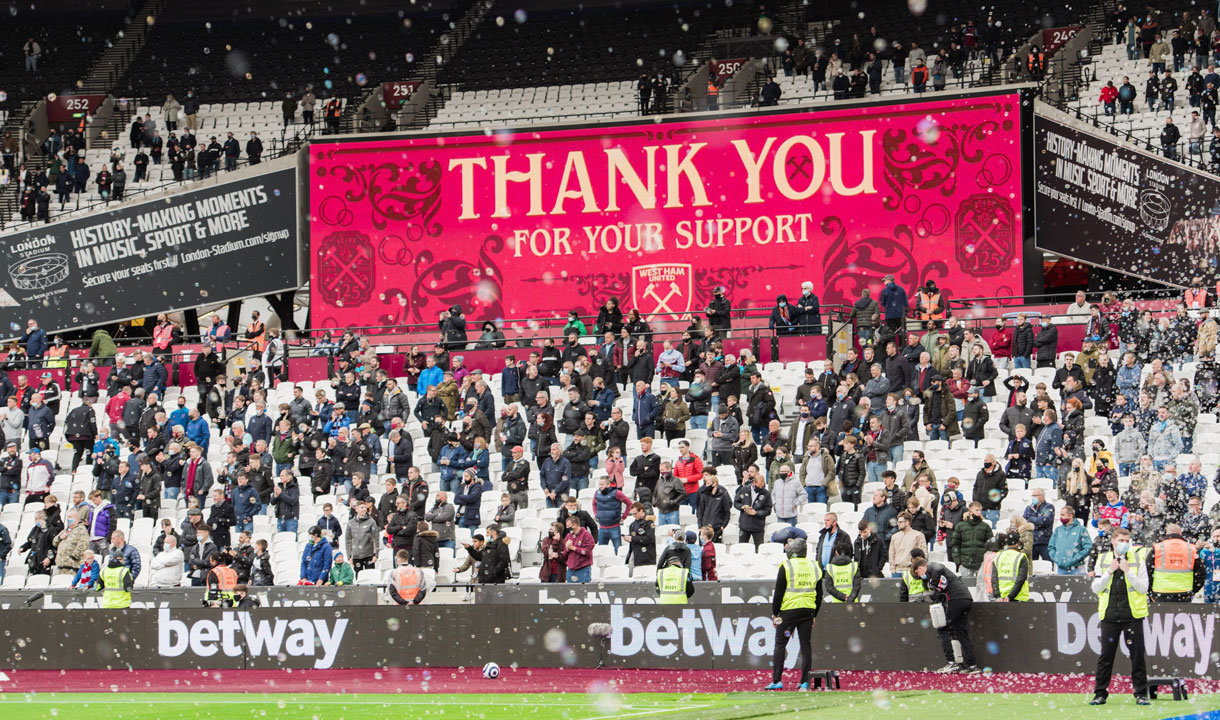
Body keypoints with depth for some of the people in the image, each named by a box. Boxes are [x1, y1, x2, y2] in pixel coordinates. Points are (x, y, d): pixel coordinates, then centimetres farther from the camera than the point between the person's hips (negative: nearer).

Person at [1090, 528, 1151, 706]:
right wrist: (1110, 572, -9)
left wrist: (1128, 572, -14)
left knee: (1137, 655, 0)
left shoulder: (1137, 559, 2)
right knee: (1105, 656, 3)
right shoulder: (1103, 560, 8)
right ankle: (1100, 693, 11)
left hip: (1132, 615, -2)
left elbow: (1143, 587, -5)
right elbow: (1096, 588, 3)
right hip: (1109, 615, 2)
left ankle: (1141, 694, 6)